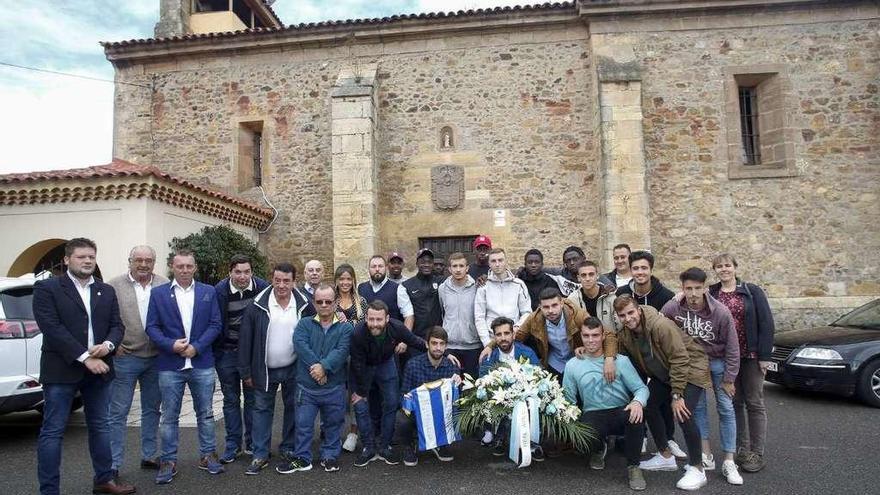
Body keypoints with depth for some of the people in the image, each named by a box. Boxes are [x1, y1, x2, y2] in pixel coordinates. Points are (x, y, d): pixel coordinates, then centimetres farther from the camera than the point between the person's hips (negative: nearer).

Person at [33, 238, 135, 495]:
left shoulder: (107, 291, 12)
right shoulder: (46, 288, -4)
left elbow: (117, 325, 10)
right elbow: (52, 328, -13)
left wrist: (108, 345, -13)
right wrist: (85, 357, -18)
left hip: (98, 368, 5)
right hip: (62, 370, -5)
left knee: (100, 427, 13)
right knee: (52, 431, 0)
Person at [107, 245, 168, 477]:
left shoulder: (165, 286, 1)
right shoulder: (114, 286, -4)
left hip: (156, 358, 3)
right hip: (125, 357, -3)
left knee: (152, 409, 14)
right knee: (118, 412, 4)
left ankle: (149, 456, 28)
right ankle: (113, 464, 15)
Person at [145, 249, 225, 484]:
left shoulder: (209, 292, 4)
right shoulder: (158, 293, 2)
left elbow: (216, 324, 0)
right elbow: (151, 327, -1)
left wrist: (196, 346, -11)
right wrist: (171, 344, -16)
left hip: (202, 363, 1)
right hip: (170, 365, -1)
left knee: (205, 413, 10)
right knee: (169, 416, 8)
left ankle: (207, 455, 23)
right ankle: (168, 461, 21)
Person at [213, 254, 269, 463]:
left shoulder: (262, 288, -11)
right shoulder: (220, 291, -13)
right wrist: (216, 352, -5)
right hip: (227, 353, 0)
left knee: (253, 398, 9)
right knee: (231, 399, 10)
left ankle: (252, 442, 22)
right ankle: (233, 445, 21)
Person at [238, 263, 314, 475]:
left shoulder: (304, 305, -9)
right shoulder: (258, 305, -11)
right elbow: (245, 339, -7)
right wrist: (246, 372, -6)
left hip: (294, 368, 1)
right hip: (265, 370, 0)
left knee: (293, 407, 12)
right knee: (262, 409, 8)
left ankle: (288, 448, 29)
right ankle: (260, 455, 20)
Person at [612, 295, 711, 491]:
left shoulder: (662, 326, -31)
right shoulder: (624, 335, -9)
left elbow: (680, 360, -28)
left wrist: (676, 395, -25)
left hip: (691, 369, -8)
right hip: (664, 374, 8)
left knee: (683, 414, -20)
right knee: (648, 405, 4)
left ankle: (697, 469, -2)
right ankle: (666, 457, 22)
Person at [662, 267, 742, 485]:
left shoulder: (720, 312, -25)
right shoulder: (672, 308, -23)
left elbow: (732, 348, -15)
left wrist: (728, 379, -11)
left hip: (717, 361, -1)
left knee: (726, 408, 0)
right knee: (697, 406, 5)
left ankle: (729, 463, 8)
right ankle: (706, 455, 16)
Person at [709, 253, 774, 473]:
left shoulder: (752, 291, -3)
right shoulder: (710, 295, 5)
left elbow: (766, 324, -6)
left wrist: (764, 355, -9)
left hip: (750, 356, -3)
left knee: (754, 403, 4)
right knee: (734, 403, 9)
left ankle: (757, 453, 13)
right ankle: (741, 450, 20)